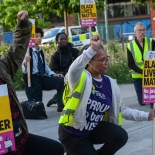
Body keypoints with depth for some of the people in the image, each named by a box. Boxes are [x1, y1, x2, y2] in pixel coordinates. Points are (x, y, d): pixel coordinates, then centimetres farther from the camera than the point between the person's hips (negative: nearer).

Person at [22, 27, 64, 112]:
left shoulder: (40, 51, 11)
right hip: (32, 80, -6)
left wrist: (53, 74, 6)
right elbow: (24, 70, -17)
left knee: (61, 80, -16)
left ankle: (61, 105, -9)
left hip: (42, 78, 6)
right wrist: (26, 62, -37)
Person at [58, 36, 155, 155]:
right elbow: (73, 70, -43)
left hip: (93, 129, 5)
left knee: (120, 136, -19)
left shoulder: (110, 84, 1)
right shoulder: (81, 78, -17)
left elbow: (121, 109, 8)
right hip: (72, 133, -5)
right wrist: (93, 49, -51)